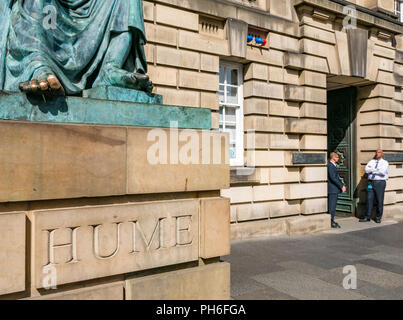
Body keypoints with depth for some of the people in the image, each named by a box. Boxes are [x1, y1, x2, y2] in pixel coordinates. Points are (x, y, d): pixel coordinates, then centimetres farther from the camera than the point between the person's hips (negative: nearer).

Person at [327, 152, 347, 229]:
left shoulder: (333, 165, 17)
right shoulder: (330, 166, -15)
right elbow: (333, 178, -23)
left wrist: (342, 185, 16)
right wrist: (341, 186, -19)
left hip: (334, 189, 10)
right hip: (332, 189, -10)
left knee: (332, 206, 13)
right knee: (332, 206, -6)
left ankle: (331, 221, 19)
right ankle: (331, 222, -1)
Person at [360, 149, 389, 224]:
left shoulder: (385, 163, 2)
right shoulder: (371, 161, 13)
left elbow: (383, 172, -16)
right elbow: (366, 170, -3)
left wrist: (372, 170, -8)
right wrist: (377, 170, -10)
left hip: (380, 182, -3)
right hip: (371, 182, 3)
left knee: (380, 201, 1)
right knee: (369, 200, 1)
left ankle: (378, 218, 12)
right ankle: (367, 217, 7)